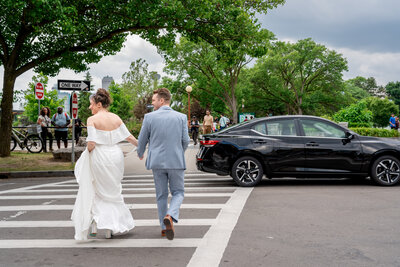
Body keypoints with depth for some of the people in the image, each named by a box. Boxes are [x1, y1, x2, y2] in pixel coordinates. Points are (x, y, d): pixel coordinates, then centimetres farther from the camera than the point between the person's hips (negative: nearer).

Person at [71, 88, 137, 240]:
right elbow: (129, 137, 4)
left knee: (96, 192, 13)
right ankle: (111, 228, 19)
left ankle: (94, 227, 11)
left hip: (99, 157, -4)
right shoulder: (116, 118, 3)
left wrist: (88, 152, 3)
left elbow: (92, 144, -18)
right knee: (113, 192, 16)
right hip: (116, 156, 4)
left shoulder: (92, 120, -11)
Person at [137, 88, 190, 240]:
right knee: (178, 192, 11)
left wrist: (140, 154, 24)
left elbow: (142, 140, 3)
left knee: (161, 195, 13)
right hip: (176, 161, 0)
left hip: (157, 161, 1)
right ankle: (170, 216, -15)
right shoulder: (181, 117, -2)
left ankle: (164, 227, 19)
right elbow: (185, 140, 0)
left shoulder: (149, 117, -5)